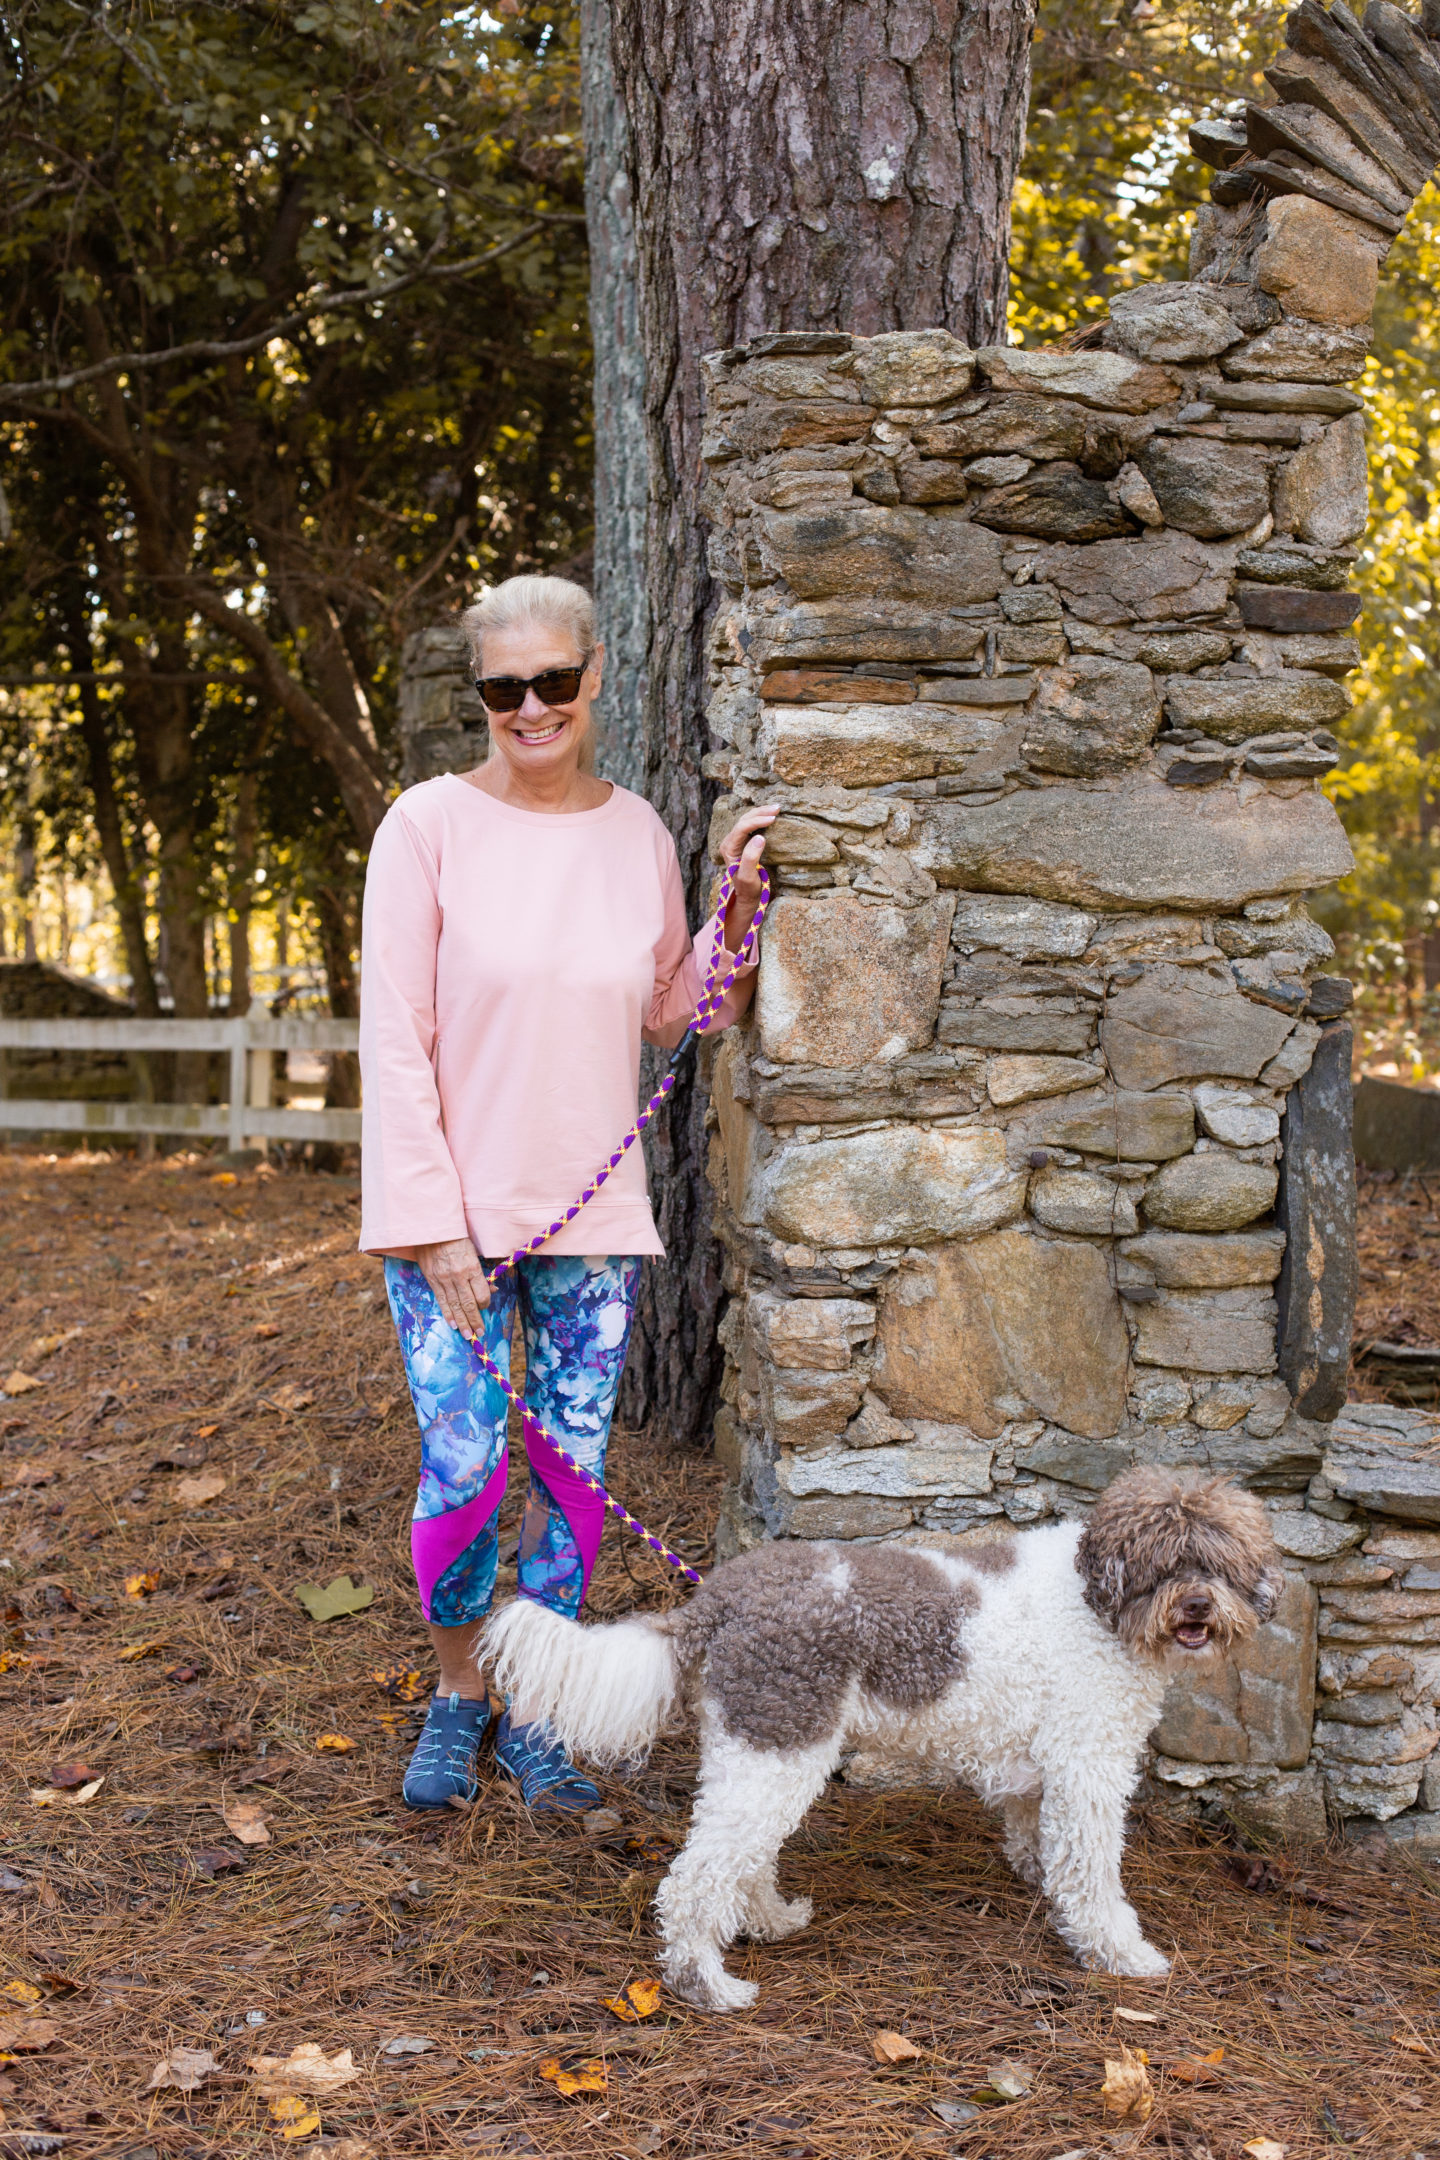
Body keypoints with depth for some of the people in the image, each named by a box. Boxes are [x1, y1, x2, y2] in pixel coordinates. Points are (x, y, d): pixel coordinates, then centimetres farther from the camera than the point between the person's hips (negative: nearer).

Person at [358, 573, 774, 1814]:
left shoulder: (638, 832, 6)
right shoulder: (432, 824, -7)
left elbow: (670, 1014, 15)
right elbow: (396, 1037, -8)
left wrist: (739, 909, -1)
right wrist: (435, 1224, -12)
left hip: (594, 1212, 3)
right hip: (453, 1216, -3)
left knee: (573, 1472, 6)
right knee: (465, 1476, -4)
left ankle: (537, 1718, 22)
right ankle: (458, 1698, 21)